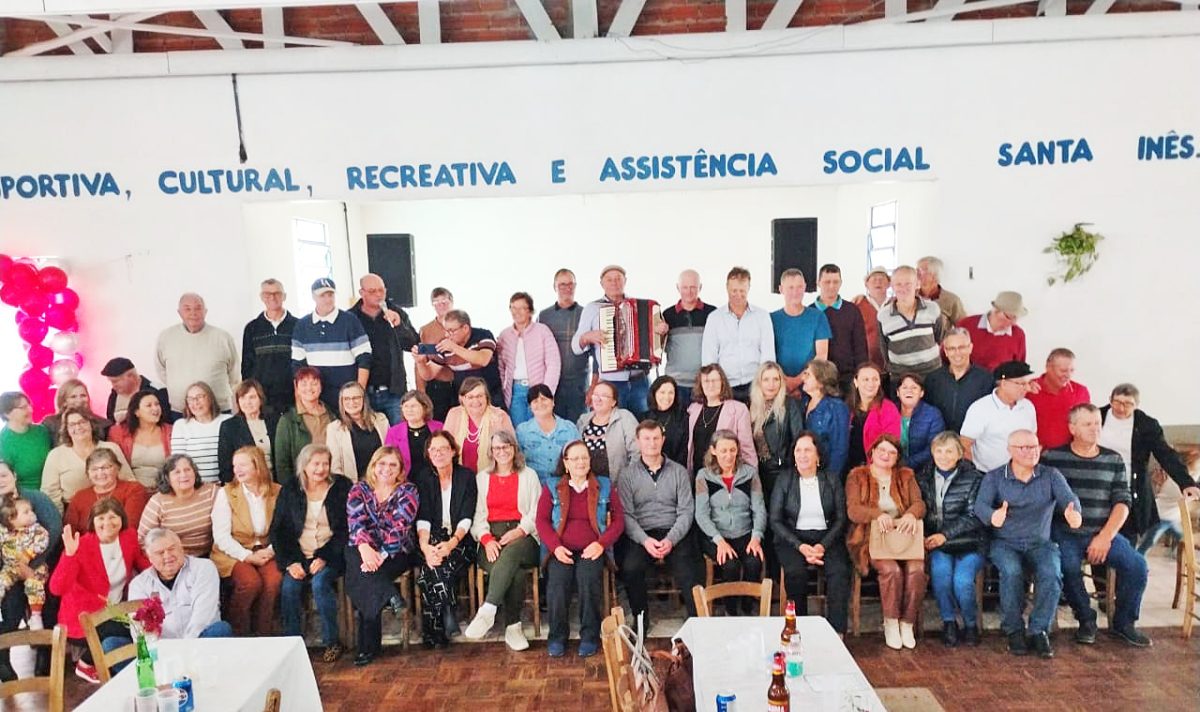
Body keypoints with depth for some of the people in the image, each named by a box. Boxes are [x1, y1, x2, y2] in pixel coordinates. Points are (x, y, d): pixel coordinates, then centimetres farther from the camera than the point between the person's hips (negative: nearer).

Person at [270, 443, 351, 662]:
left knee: (320, 582, -28)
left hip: (330, 555, -2)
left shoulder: (342, 487, 0)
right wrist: (290, 561, -8)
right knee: (289, 586, -25)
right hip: (298, 556, 2)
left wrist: (325, 558, -14)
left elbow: (346, 529, -3)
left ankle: (332, 642, -12)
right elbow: (278, 530, 6)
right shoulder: (289, 490, 7)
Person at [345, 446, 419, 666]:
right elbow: (356, 522, -8)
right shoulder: (359, 489, 8)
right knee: (359, 567, -33)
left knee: (362, 579, -27)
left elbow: (399, 527, -12)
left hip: (396, 552, -3)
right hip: (363, 550, 3)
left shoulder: (407, 490, 1)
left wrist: (381, 554, -27)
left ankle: (369, 646, -18)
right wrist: (365, 548, -29)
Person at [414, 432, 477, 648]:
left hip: (460, 540, -1)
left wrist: (452, 542, -23)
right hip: (433, 539, 1)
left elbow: (466, 518, -5)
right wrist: (425, 546, -22)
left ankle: (434, 630, -15)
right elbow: (423, 518, -3)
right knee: (429, 564, -32)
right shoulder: (423, 477, 8)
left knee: (438, 566, -30)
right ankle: (448, 619, -18)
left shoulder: (467, 476, 3)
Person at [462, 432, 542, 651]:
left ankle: (487, 611, -42)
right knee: (515, 571, -33)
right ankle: (513, 627, -30)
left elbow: (536, 513, 7)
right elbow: (477, 515, 11)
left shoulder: (529, 476, 17)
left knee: (511, 552, -39)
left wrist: (519, 531, -13)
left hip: (522, 537, -1)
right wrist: (486, 539, -9)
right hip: (491, 538, 1)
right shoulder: (482, 478, 21)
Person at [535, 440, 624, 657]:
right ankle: (557, 636, -9)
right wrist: (556, 547, -10)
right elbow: (542, 520, 6)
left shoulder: (604, 486, 14)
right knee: (557, 581, -28)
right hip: (561, 550, 1)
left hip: (591, 550, 0)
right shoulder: (552, 487, 15)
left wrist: (601, 543, -8)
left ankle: (590, 635, -12)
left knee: (589, 578, -30)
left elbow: (618, 519, 8)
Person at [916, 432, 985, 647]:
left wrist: (945, 535, -15)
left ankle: (971, 624, 3)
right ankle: (949, 622, -8)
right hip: (936, 543, 2)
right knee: (940, 569, -29)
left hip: (969, 543, -2)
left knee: (962, 580, -26)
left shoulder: (973, 478, 0)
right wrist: (922, 538, -6)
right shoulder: (923, 477, 10)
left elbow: (973, 517, -6)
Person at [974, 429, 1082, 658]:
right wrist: (993, 516, -40)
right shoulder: (994, 477, 2)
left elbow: (1069, 498, -10)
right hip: (1005, 543, -1)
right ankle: (1014, 631, -14)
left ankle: (1039, 630, -14)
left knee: (1052, 573, -29)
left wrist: (1074, 514, -37)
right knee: (1011, 571, -31)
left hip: (1040, 543, 2)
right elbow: (980, 505, -14)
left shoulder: (1051, 475, 8)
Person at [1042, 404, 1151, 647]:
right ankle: (1086, 620, -2)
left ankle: (1123, 623, 8)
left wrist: (1105, 537, -7)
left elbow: (1123, 502, 5)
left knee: (1137, 564, -19)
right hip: (1065, 533, -3)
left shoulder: (1113, 460, 11)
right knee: (1068, 566, -31)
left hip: (1102, 533, 4)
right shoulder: (1052, 457, 0)